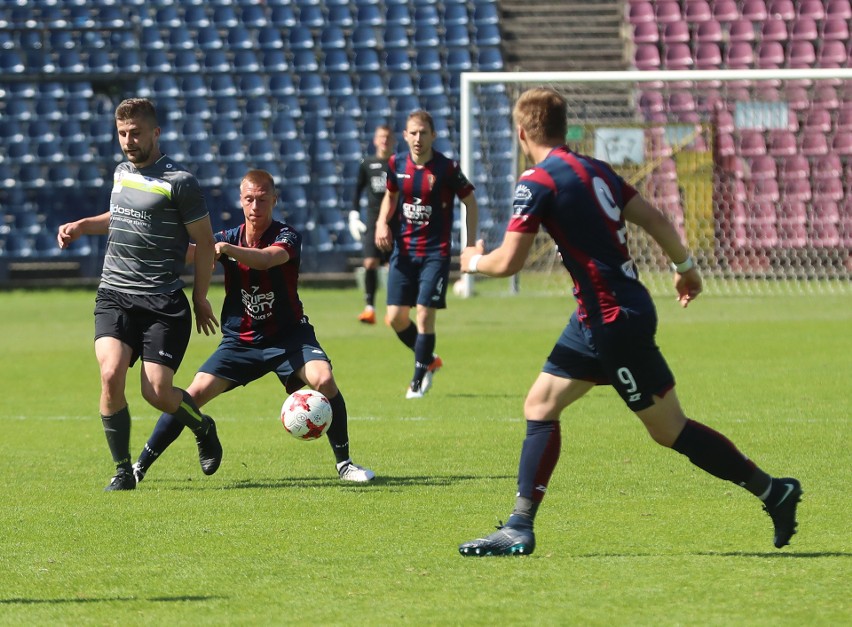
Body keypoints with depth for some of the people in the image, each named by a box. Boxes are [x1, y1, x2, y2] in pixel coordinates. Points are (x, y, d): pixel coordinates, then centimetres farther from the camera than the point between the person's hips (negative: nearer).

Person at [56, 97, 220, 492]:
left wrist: (200, 299, 2)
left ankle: (204, 428, 26)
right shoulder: (121, 173, 13)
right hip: (115, 296, 4)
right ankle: (122, 471, -5)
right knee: (111, 375, -18)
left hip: (163, 303, -4)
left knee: (157, 392, -9)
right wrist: (82, 226, 19)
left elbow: (204, 242, -1)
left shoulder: (179, 182, -7)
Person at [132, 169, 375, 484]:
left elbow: (267, 258, -36)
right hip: (240, 340, 2)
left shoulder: (287, 236, -13)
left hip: (288, 336, -2)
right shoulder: (229, 238, -1)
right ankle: (140, 466, -1)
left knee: (324, 379, -28)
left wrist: (226, 248, -53)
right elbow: (190, 254, -16)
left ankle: (344, 463, -11)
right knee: (195, 393, -13)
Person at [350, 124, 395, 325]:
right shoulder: (367, 164, 6)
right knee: (370, 263, -13)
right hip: (373, 219, 0)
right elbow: (358, 191, 12)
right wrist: (354, 216, 4)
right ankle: (369, 308, -10)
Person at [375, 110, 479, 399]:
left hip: (435, 253, -4)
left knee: (424, 315, -10)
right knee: (396, 317, 1)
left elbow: (470, 202, 0)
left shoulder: (447, 168, -11)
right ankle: (428, 360, 27)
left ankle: (418, 381, 5)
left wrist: (471, 245, -3)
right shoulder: (396, 164, 1)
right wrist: (382, 223, 0)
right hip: (403, 250, 4)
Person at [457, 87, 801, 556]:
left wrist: (474, 261, 6)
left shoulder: (538, 182, -14)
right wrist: (684, 265, 28)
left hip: (614, 319, -9)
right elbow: (653, 219, 13)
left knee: (670, 429, 0)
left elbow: (508, 262, -16)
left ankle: (773, 491, 8)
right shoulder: (594, 170, 10)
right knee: (540, 406, 12)